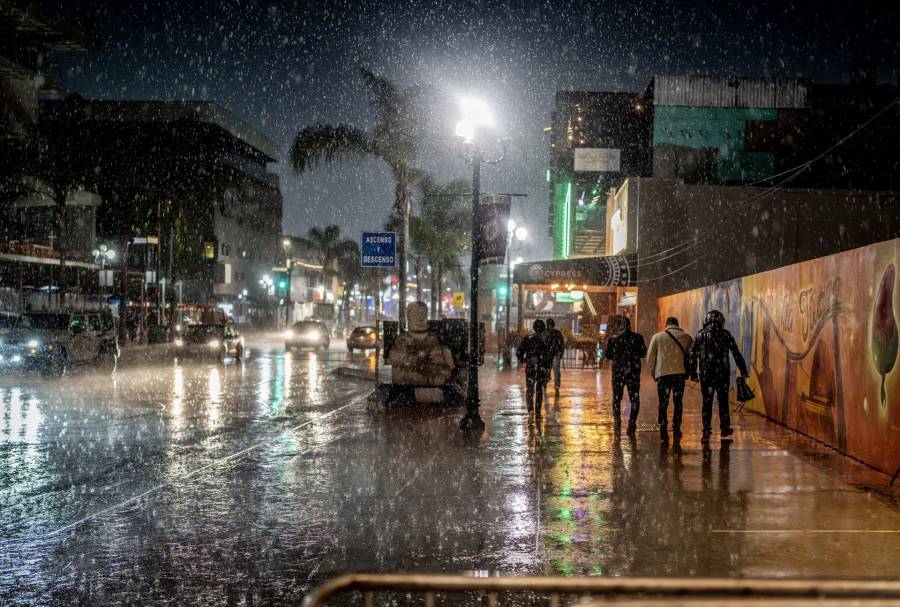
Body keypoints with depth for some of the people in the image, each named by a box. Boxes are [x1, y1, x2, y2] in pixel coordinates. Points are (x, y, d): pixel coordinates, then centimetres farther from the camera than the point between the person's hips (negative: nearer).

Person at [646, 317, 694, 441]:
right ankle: (676, 429, 7)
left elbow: (650, 358, 5)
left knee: (663, 403, 6)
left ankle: (663, 430, -1)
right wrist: (689, 371, 19)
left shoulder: (657, 337, 6)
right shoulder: (685, 337, 7)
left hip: (662, 374, 0)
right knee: (678, 403, 10)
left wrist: (653, 373, 16)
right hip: (680, 373, 0)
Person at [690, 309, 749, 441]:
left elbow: (693, 354, 1)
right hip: (722, 373, -1)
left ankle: (706, 431, 3)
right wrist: (743, 372, 1)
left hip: (705, 374, 1)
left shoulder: (700, 335, 3)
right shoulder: (725, 334, 0)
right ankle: (724, 428, 17)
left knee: (707, 402, 6)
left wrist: (693, 372, 6)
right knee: (723, 401, 12)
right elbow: (736, 354, -2)